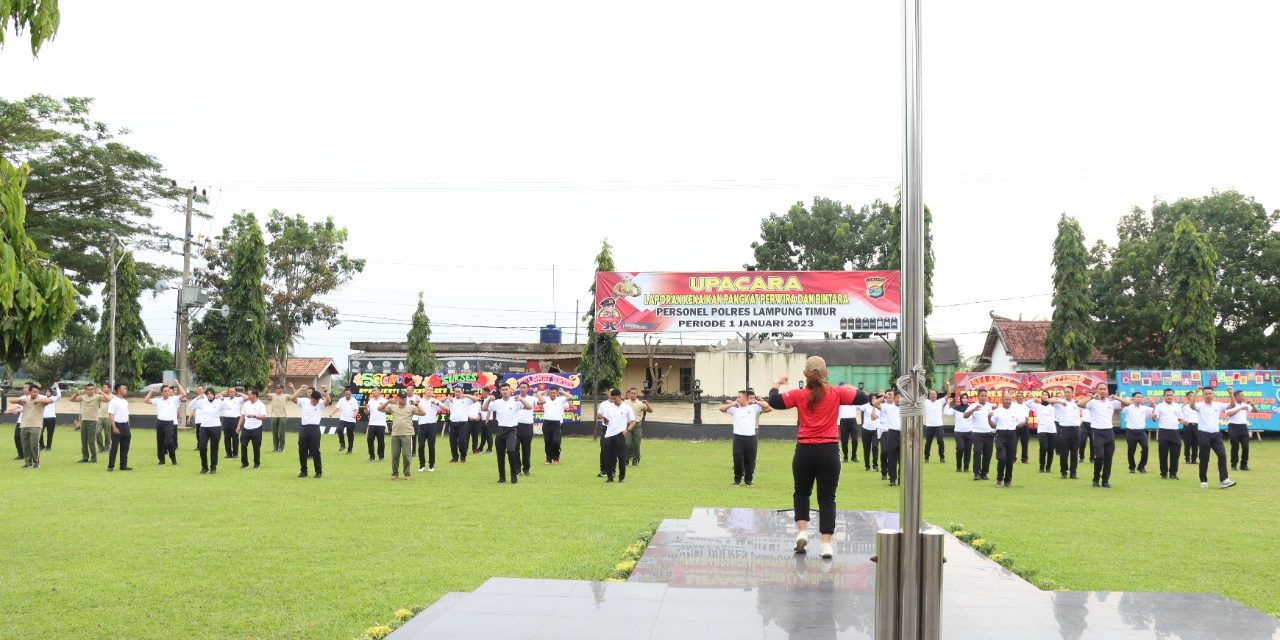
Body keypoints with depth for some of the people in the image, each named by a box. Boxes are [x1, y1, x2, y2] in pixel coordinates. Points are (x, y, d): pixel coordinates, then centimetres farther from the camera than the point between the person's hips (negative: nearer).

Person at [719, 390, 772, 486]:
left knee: (750, 460, 5)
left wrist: (756, 402, -8)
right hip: (738, 437, 0)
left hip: (751, 437, 0)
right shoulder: (734, 408, 6)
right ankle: (737, 479, 11)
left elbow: (769, 407, 1)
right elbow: (721, 408, -1)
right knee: (737, 459, -2)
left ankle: (749, 480, 19)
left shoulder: (754, 407, 5)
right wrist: (733, 404, -12)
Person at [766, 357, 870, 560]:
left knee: (801, 492, 20)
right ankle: (826, 543, -2)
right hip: (829, 452, 0)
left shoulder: (799, 395, -2)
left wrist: (777, 383, 14)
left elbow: (774, 401, -3)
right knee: (827, 498, 4)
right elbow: (864, 398, 3)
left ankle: (802, 531, 4)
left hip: (805, 451, 0)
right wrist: (849, 389, 22)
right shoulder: (836, 393, -1)